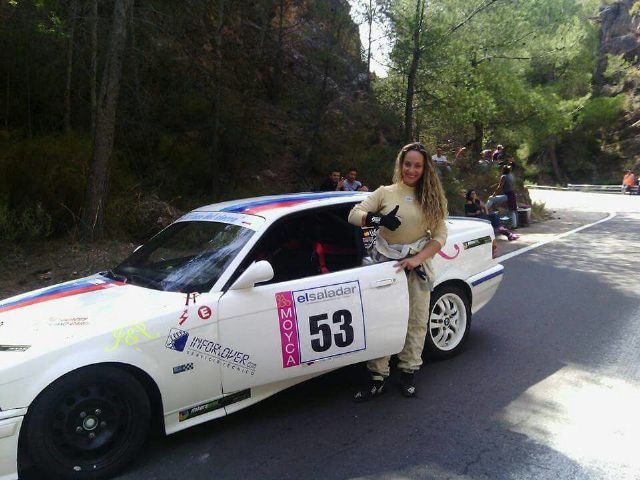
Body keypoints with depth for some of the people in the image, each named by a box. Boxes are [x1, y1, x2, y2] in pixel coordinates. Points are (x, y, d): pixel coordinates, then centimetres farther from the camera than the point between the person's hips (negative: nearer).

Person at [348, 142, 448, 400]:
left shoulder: (431, 198, 5)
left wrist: (417, 259, -14)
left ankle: (408, 372, 21)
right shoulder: (385, 193, 3)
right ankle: (377, 377, 5)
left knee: (416, 321, 6)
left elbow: (440, 235, 0)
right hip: (385, 262, -1)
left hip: (417, 264, 1)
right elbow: (354, 214, -4)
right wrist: (377, 219, -23)